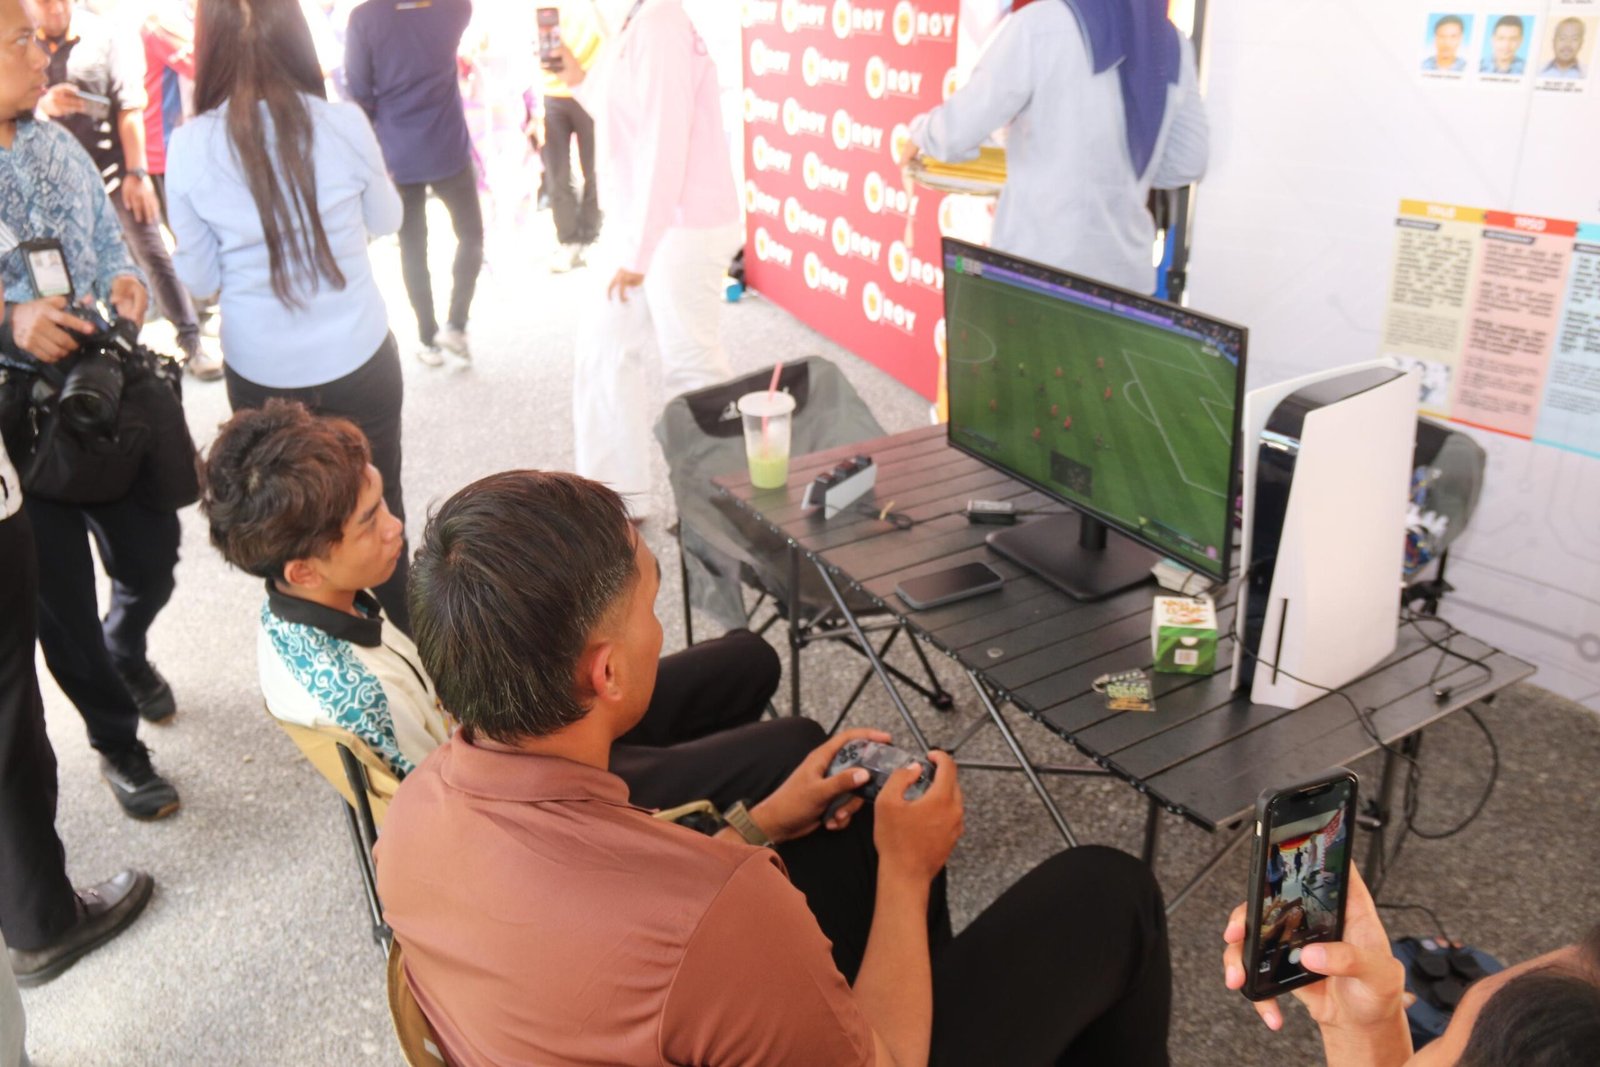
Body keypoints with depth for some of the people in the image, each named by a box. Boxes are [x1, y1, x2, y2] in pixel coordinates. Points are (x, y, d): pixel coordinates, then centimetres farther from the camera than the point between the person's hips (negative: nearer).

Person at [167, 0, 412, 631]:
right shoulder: (343, 123, -13)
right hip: (359, 361, 0)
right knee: (380, 509, 18)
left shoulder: (190, 146, -12)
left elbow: (200, 278, -2)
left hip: (262, 375, 0)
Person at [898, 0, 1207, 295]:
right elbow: (1186, 164, 12)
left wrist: (920, 131, 13)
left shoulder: (1041, 26, -10)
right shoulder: (1174, 44, 7)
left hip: (1040, 267, -5)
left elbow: (956, 133, -9)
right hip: (1126, 271, 5)